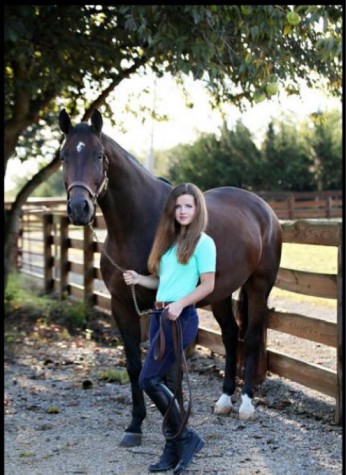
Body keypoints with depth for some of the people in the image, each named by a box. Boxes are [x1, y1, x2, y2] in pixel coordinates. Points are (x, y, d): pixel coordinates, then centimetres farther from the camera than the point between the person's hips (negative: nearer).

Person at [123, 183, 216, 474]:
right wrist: (138, 279, 4)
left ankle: (186, 437, 2)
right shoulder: (169, 240, 16)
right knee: (163, 381, 7)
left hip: (181, 317, -8)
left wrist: (180, 304, -23)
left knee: (149, 380, -11)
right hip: (159, 315, 8)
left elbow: (208, 285, -11)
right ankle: (174, 450, 15)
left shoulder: (203, 242, -6)